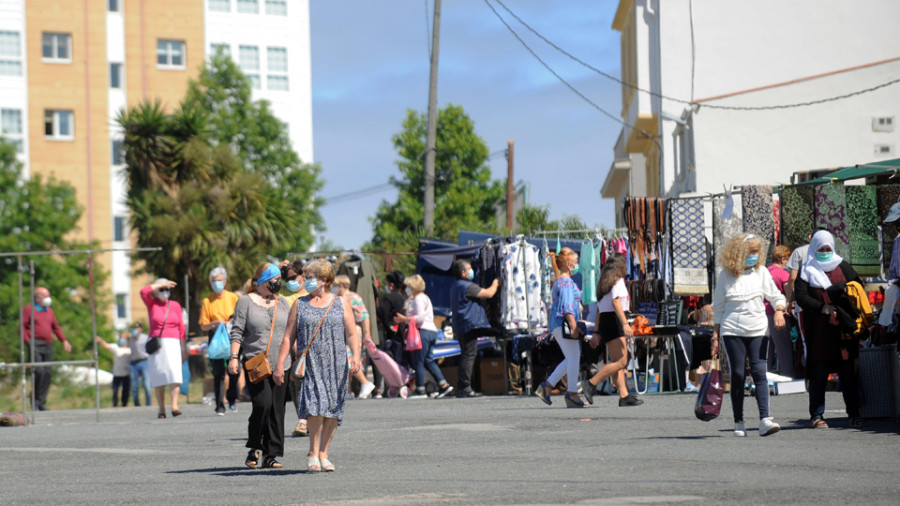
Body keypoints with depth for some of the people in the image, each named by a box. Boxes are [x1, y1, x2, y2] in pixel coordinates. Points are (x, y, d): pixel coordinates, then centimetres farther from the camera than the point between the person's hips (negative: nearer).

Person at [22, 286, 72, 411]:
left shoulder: (49, 311, 19)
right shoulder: (29, 309, 2)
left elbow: (56, 327, 24)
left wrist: (64, 341, 13)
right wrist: (28, 342, -12)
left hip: (48, 345, 6)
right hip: (35, 344, -6)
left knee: (47, 373, 1)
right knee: (39, 371, -18)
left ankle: (41, 403, 7)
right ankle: (35, 399, -5)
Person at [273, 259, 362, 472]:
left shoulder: (340, 303, 10)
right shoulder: (300, 305, 11)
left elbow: (351, 334, 5)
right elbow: (288, 337, 9)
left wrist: (355, 356, -11)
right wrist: (280, 364, 2)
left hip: (336, 364, 1)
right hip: (309, 364, -1)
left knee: (332, 411, 1)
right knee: (315, 406, -16)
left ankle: (323, 454, 12)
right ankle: (313, 453, -7)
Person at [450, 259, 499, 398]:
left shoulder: (455, 286, 18)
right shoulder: (467, 286, -14)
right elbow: (488, 293, -13)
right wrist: (495, 284, 6)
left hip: (460, 328, 10)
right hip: (469, 326, -10)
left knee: (466, 356, 14)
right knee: (469, 356, -10)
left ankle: (461, 388, 14)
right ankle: (465, 388, -13)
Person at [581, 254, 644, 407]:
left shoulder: (604, 284, 20)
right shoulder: (618, 281, -4)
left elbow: (599, 310, 20)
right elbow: (616, 302, -19)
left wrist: (597, 333, 21)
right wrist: (625, 323, -26)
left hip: (604, 321, 9)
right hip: (614, 321, -9)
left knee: (617, 362, 6)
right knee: (621, 362, -13)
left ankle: (624, 396, 0)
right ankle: (591, 383, -18)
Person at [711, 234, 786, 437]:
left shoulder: (761, 272, 7)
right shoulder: (726, 275, 2)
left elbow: (775, 296, 14)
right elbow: (718, 307, 7)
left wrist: (779, 311, -8)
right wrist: (715, 336, 5)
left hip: (758, 330, 1)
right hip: (732, 331, -1)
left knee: (759, 372, -9)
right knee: (737, 375, -1)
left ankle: (765, 420, -16)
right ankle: (738, 422, 7)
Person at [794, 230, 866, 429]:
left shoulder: (843, 267, 13)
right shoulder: (807, 271, 7)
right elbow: (801, 298, -5)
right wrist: (825, 308, -18)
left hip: (843, 330, 2)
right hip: (818, 332, -2)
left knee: (848, 373, 1)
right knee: (818, 373, -1)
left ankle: (854, 414, 5)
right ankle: (817, 415, 4)